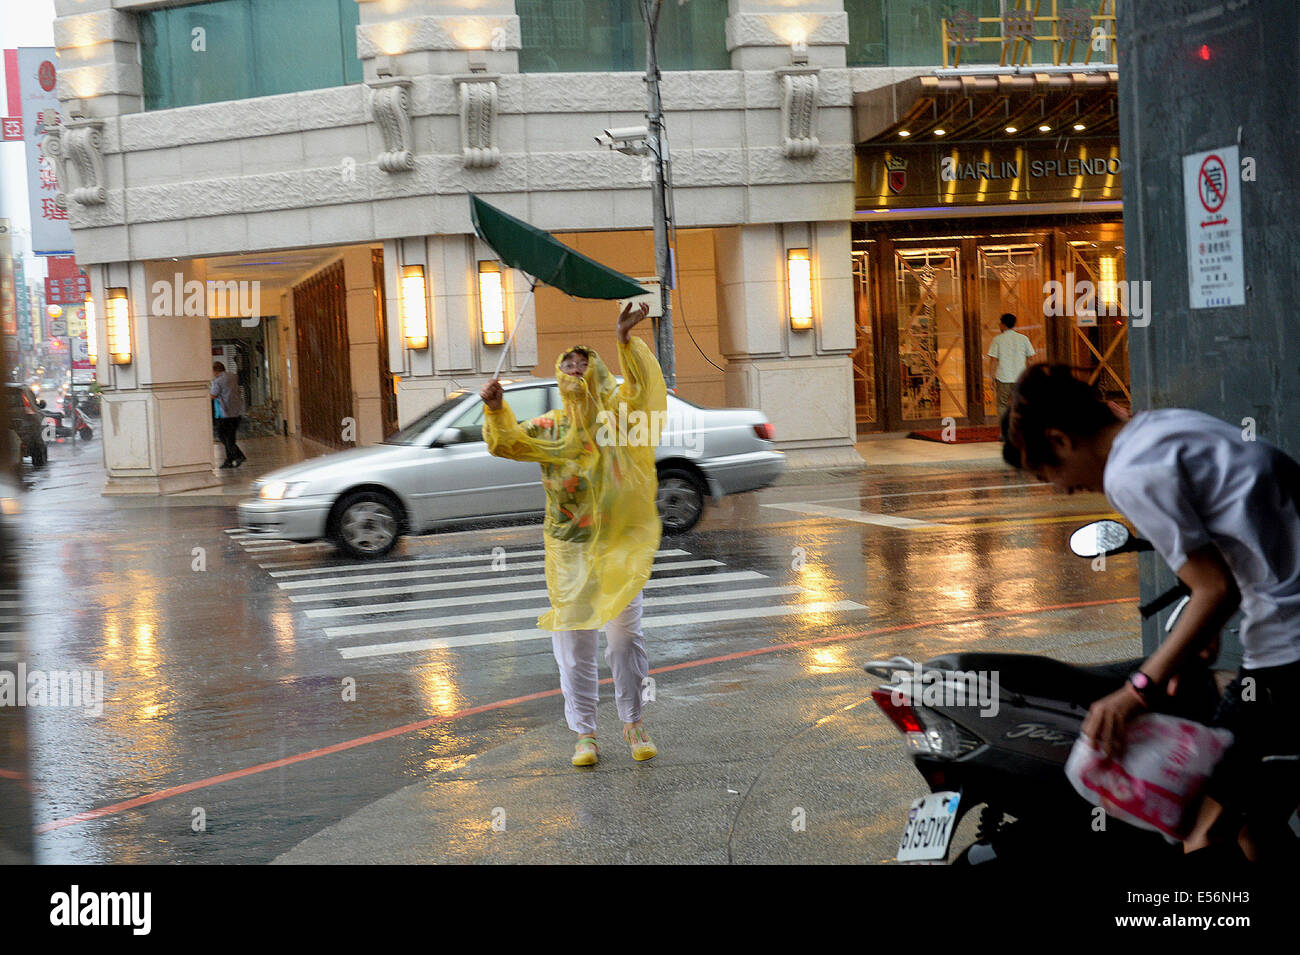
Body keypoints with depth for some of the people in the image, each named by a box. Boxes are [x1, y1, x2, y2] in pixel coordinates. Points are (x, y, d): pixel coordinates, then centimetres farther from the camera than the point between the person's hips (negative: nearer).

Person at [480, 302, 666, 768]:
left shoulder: (612, 413, 2)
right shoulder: (547, 428, 6)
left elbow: (637, 389, -15)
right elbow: (506, 443, -4)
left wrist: (626, 340, -29)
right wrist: (496, 411, -23)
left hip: (618, 544, -1)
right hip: (569, 548, 1)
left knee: (624, 632, 2)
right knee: (573, 639, 3)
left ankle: (633, 723, 18)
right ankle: (584, 732, 13)